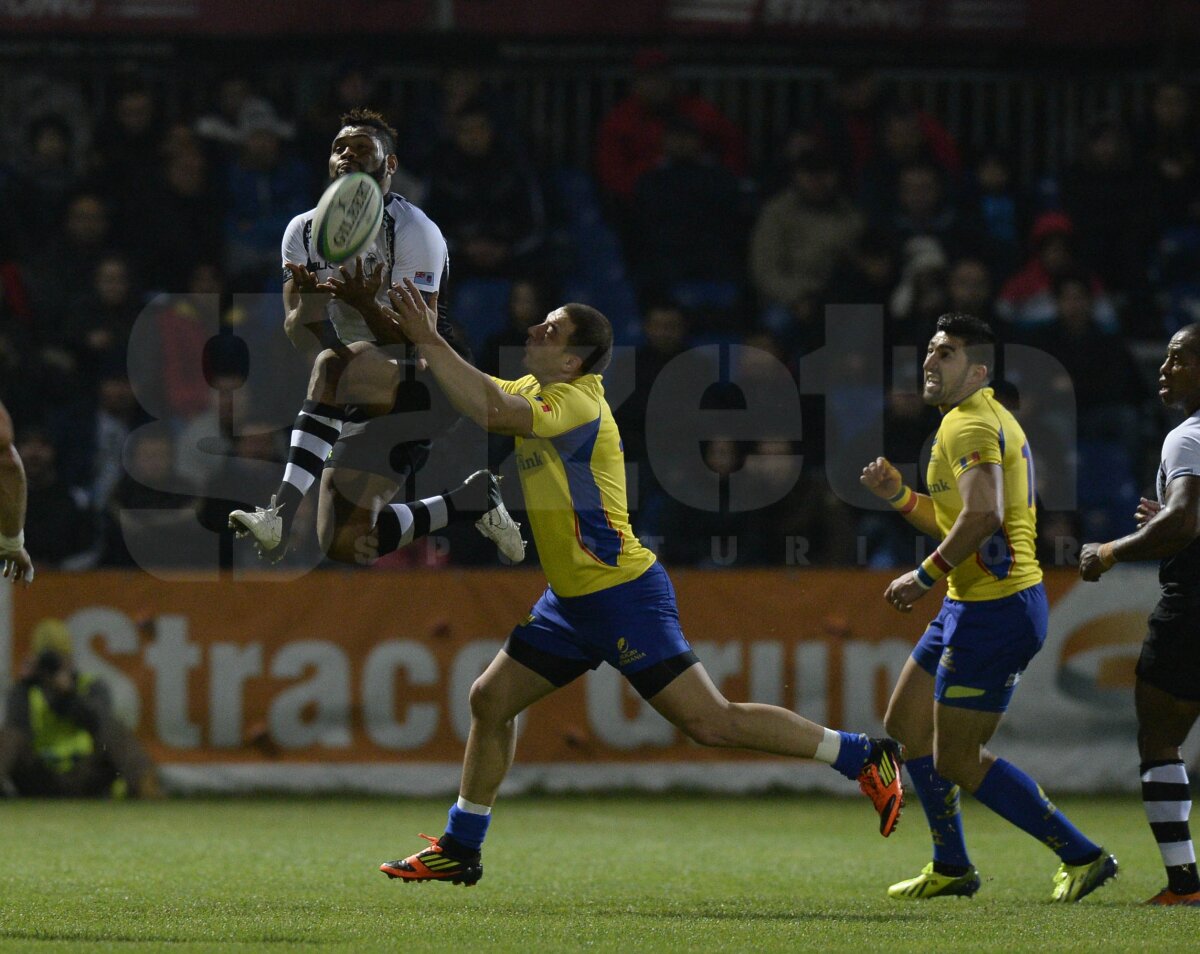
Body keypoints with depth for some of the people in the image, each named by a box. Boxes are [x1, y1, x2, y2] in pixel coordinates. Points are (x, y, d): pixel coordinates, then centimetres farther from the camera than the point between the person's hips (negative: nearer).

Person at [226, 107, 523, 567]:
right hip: (370, 404, 7)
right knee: (345, 545, -3)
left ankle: (283, 511, -44)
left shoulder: (413, 230, -13)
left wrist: (367, 305, -38)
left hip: (430, 383, -7)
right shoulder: (304, 232, 5)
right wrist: (307, 302, -24)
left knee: (335, 365, -37)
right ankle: (473, 500, 19)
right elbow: (299, 336, -1)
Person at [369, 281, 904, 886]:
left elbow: (492, 413, -35)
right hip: (571, 600, 10)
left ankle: (866, 757, -4)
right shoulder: (534, 391, 9)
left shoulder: (577, 403, -20)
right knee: (490, 700, 9)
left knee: (711, 722, -12)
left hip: (623, 596, -10)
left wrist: (428, 341, -31)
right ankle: (459, 849, 21)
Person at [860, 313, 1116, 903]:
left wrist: (925, 577, -21)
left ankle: (1082, 856, -3)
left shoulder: (970, 424, -15)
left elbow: (983, 515, -30)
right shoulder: (985, 421, 18)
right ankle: (951, 868, 27)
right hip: (972, 605, 11)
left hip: (995, 609, -11)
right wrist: (897, 494, 12)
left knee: (957, 761, -7)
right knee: (906, 723, 19)